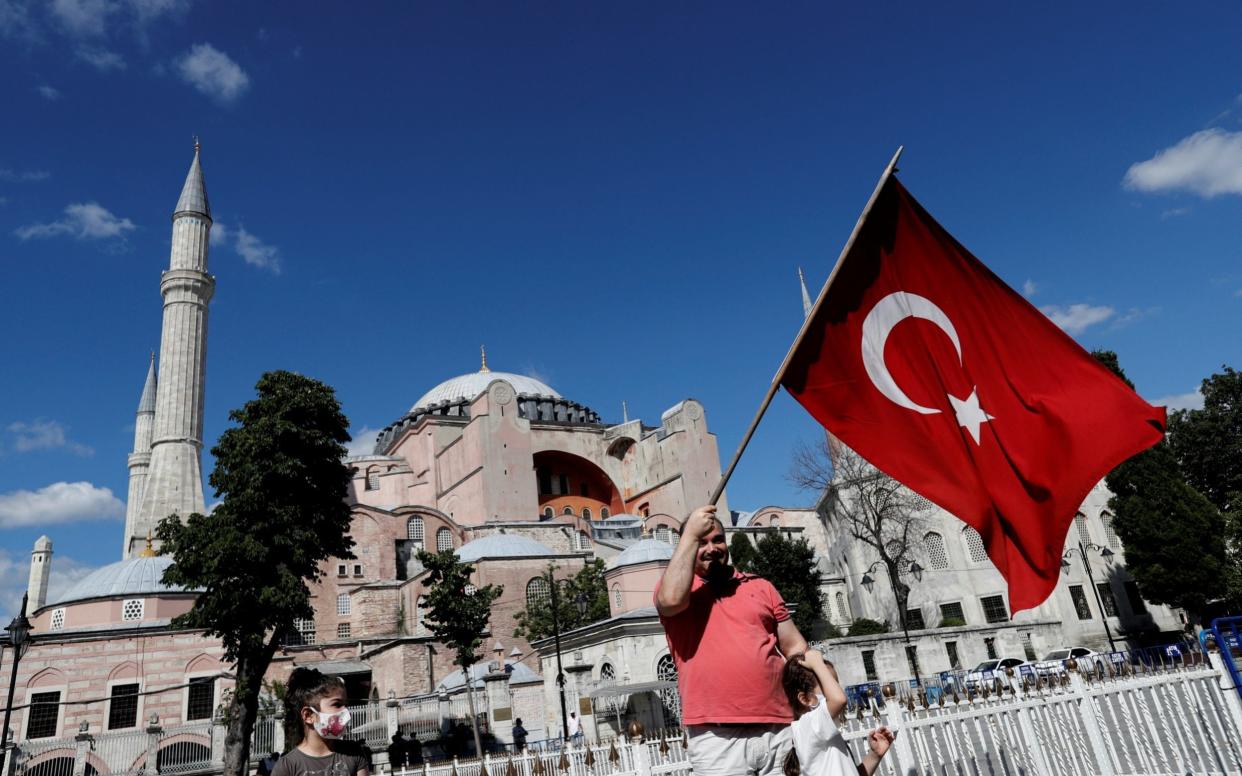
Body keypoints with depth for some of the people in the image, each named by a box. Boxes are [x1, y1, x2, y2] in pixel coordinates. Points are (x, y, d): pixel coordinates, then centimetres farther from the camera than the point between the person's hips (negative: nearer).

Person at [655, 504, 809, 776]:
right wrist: (691, 534, -12)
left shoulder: (760, 586, 15)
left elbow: (795, 648, 16)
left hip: (780, 727, 3)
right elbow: (671, 600, -20)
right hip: (717, 737, -3)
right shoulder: (674, 587, 5)